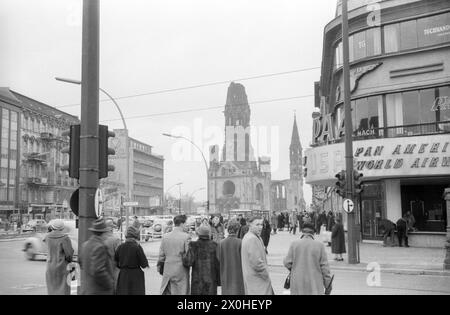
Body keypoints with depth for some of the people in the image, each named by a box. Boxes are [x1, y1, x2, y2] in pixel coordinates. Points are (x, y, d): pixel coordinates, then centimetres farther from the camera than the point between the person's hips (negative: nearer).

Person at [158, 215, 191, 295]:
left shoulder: (165, 236, 4)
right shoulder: (186, 236, -10)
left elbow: (161, 255, 8)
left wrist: (160, 266, 18)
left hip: (167, 271, 4)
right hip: (181, 272, -4)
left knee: (167, 292, 11)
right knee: (181, 292, 4)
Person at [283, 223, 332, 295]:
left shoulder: (294, 244, -3)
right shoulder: (319, 245, -4)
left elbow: (287, 263, -2)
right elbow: (324, 266, -3)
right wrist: (328, 283, 7)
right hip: (314, 283, -1)